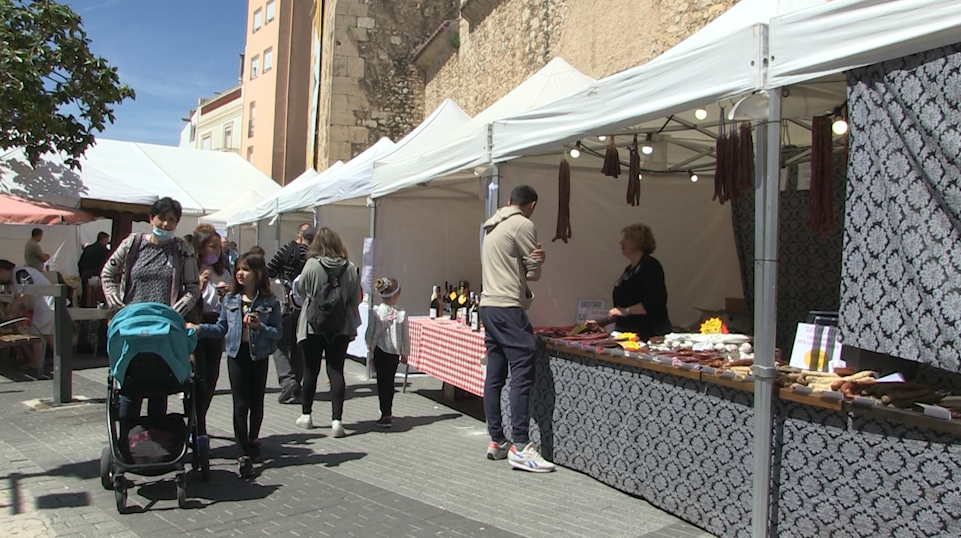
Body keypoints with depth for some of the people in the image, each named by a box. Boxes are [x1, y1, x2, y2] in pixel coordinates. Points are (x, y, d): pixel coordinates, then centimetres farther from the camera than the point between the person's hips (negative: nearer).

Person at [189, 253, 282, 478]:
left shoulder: (269, 302, -5)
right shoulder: (230, 299, 3)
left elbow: (278, 332, -7)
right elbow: (221, 328, 7)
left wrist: (259, 327, -22)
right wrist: (200, 329, -7)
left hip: (259, 356, -1)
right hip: (237, 354, 1)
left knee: (256, 401, 13)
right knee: (240, 404, -1)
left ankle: (253, 439, 37)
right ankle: (245, 453, 2)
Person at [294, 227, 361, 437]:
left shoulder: (312, 265, -12)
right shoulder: (350, 268, -6)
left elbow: (300, 290, 1)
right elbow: (355, 300, 0)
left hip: (313, 325, -1)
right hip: (341, 327, 1)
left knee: (310, 370, 13)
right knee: (336, 371, 4)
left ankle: (306, 415, 25)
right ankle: (337, 419, -1)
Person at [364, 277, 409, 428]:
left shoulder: (375, 312, -11)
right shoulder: (402, 314, -10)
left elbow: (369, 334, -6)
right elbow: (406, 336, -2)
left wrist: (370, 348, 11)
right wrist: (405, 354, 11)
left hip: (380, 351, -2)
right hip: (394, 353, 2)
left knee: (382, 382, 4)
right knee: (390, 382, 18)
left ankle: (385, 415, -2)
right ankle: (388, 412, 31)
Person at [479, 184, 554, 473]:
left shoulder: (493, 227, 20)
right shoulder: (523, 225, -8)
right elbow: (535, 272, -5)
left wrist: (517, 275, 1)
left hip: (488, 306, 10)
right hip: (508, 308, -10)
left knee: (495, 375, 10)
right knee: (522, 374, -10)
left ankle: (496, 441, 15)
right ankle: (520, 446, -13)